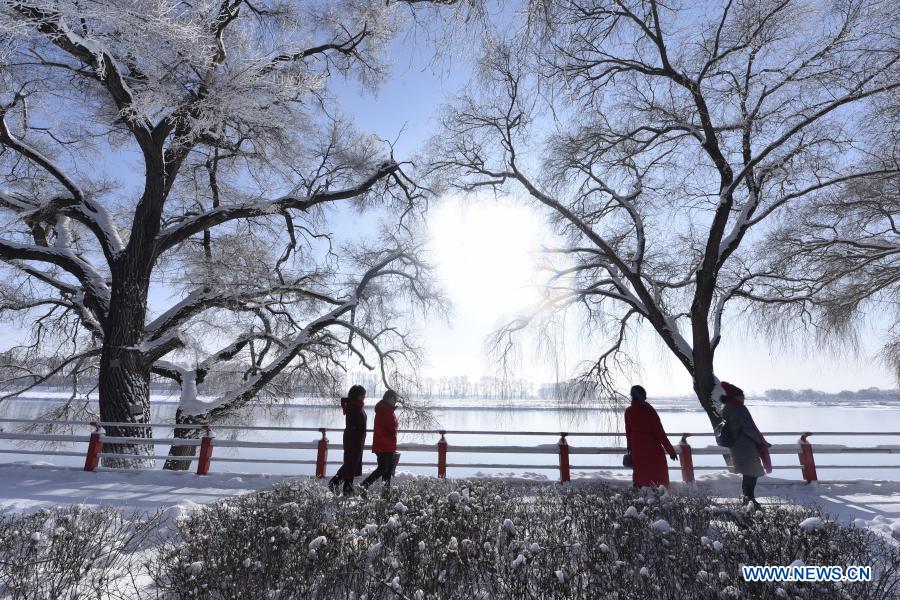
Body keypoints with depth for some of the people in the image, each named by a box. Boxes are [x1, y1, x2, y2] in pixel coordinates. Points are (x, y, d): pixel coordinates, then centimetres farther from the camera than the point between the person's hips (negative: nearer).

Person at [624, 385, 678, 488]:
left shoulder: (628, 412, -2)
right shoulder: (649, 411, -14)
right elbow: (660, 433, -12)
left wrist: (630, 447, 20)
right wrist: (671, 450, -6)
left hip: (637, 450, 3)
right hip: (654, 450, -3)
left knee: (639, 474, 14)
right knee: (660, 473, 9)